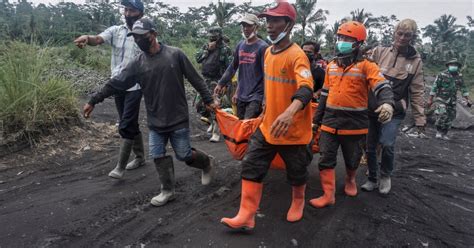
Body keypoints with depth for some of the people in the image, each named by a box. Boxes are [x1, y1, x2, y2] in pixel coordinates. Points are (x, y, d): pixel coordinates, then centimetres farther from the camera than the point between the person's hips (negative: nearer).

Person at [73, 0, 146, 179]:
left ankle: (120, 166, 5)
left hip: (135, 86, -5)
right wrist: (87, 38, -38)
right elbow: (98, 39, -13)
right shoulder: (115, 30, 5)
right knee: (130, 124, 15)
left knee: (126, 126, -6)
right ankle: (140, 157, 31)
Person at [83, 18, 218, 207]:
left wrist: (208, 100, -1)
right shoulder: (136, 64, -1)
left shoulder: (175, 54, -8)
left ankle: (207, 162, 33)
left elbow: (195, 79, -3)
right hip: (155, 121, 3)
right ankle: (167, 191, 21)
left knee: (184, 155, 3)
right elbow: (115, 84, 2)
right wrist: (93, 101, 1)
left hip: (178, 118, -3)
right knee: (158, 155, 4)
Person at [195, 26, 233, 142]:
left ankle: (216, 132, -2)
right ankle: (212, 121, 33)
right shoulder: (206, 46, 11)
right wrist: (207, 49, -10)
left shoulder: (225, 49, -8)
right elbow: (198, 58, 2)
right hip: (204, 80, 7)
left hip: (216, 81, -6)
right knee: (200, 105, 10)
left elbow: (230, 67, -12)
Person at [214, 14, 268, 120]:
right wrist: (220, 84, 17)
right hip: (241, 95, 7)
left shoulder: (262, 47, -10)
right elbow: (233, 67, 18)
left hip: (256, 96, -6)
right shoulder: (240, 45, 9)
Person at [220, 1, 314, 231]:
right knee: (251, 167, 4)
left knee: (296, 172, 15)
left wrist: (290, 111, -54)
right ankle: (246, 216, 14)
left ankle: (298, 202, 44)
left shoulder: (297, 55, -19)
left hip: (293, 130, -6)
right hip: (268, 126, 7)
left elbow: (306, 89, -36)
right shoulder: (268, 52, 5)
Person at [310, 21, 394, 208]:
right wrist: (317, 118, 17)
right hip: (330, 122, 4)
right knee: (326, 160, 1)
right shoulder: (331, 66, 10)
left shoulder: (366, 66, -8)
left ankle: (350, 180, 45)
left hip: (354, 124, -3)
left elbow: (382, 86, -21)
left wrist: (387, 103, -43)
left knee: (352, 160, 16)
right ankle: (328, 195, 11)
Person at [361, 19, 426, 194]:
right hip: (372, 109, 2)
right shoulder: (379, 52, 3)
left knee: (387, 144, -18)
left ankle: (385, 176, 11)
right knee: (370, 147, 8)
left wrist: (420, 118, 4)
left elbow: (417, 92, 6)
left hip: (394, 112, -1)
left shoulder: (415, 61, 4)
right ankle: (372, 179, 29)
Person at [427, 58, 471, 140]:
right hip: (441, 99, -5)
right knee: (442, 115, -20)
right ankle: (438, 131, -4)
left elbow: (463, 88, 15)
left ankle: (444, 133, 18)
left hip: (452, 101, 5)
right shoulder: (442, 75, -9)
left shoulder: (459, 77, 6)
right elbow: (434, 87, -8)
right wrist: (430, 99, -9)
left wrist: (468, 100, 11)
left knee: (450, 117, 6)